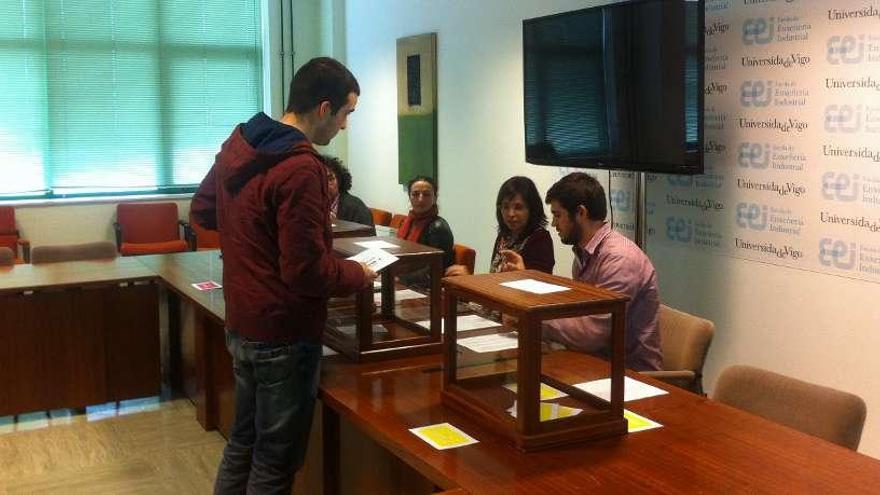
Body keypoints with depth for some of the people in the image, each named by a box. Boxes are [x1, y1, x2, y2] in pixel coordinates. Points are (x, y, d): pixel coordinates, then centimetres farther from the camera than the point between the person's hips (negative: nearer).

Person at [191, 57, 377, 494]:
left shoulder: (238, 144, 4)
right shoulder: (300, 169, -25)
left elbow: (203, 210, 19)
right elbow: (306, 272, -26)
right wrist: (360, 275, -9)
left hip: (241, 323, 9)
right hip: (283, 334, -9)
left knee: (243, 439, 23)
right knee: (275, 459, 6)